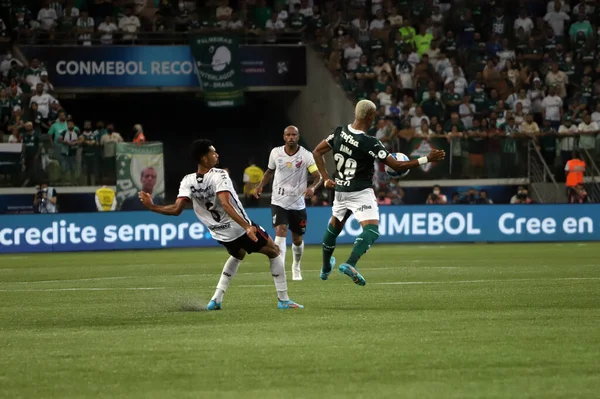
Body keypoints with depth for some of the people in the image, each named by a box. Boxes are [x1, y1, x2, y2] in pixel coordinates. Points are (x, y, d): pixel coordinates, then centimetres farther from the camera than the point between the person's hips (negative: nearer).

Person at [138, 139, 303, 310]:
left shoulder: (188, 181, -8)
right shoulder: (219, 176, -22)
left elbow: (176, 209, -14)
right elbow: (226, 204, -34)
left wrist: (151, 206, -1)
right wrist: (247, 227, -39)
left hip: (221, 235, 6)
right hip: (240, 229, -6)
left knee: (238, 256, 36)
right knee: (274, 252, 16)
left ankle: (216, 299, 23)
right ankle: (283, 300, 14)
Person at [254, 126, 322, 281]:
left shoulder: (306, 155, -9)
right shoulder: (275, 153, -2)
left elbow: (318, 176, -13)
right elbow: (270, 171, 16)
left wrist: (312, 187, -34)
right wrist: (260, 186, 2)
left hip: (298, 204, 0)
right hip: (279, 202, 0)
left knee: (297, 239, 13)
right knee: (281, 231, -22)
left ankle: (296, 267, 41)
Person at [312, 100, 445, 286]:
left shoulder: (339, 132, -5)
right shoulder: (370, 143, -21)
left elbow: (317, 152, 4)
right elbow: (397, 166, -19)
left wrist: (326, 178, 6)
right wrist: (427, 159, -15)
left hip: (340, 191, 7)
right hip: (361, 193, -7)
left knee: (334, 227, 26)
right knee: (371, 230, -12)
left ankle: (325, 268, 42)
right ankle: (350, 264, -33)